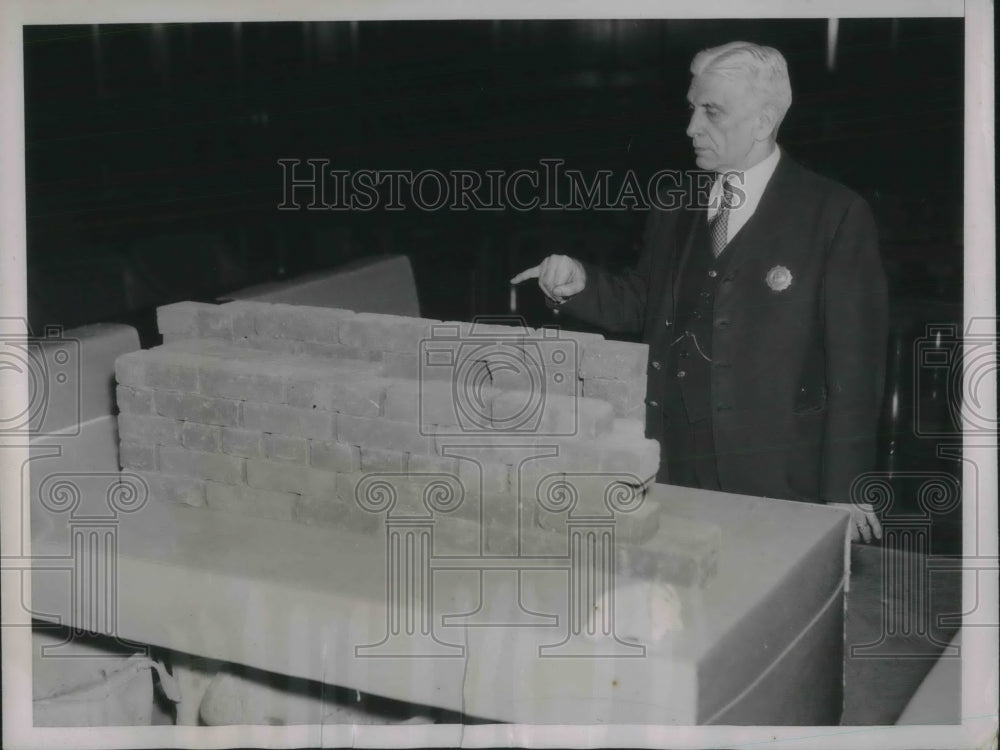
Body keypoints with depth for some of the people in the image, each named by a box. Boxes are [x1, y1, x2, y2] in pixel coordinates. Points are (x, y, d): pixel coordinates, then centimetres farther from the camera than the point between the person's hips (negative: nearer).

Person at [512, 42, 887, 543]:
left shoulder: (835, 214, -6)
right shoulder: (675, 208, 10)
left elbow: (854, 365, -7)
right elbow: (642, 304, 17)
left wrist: (843, 494, -9)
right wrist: (579, 285, -4)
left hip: (775, 480, -4)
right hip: (674, 473, 4)